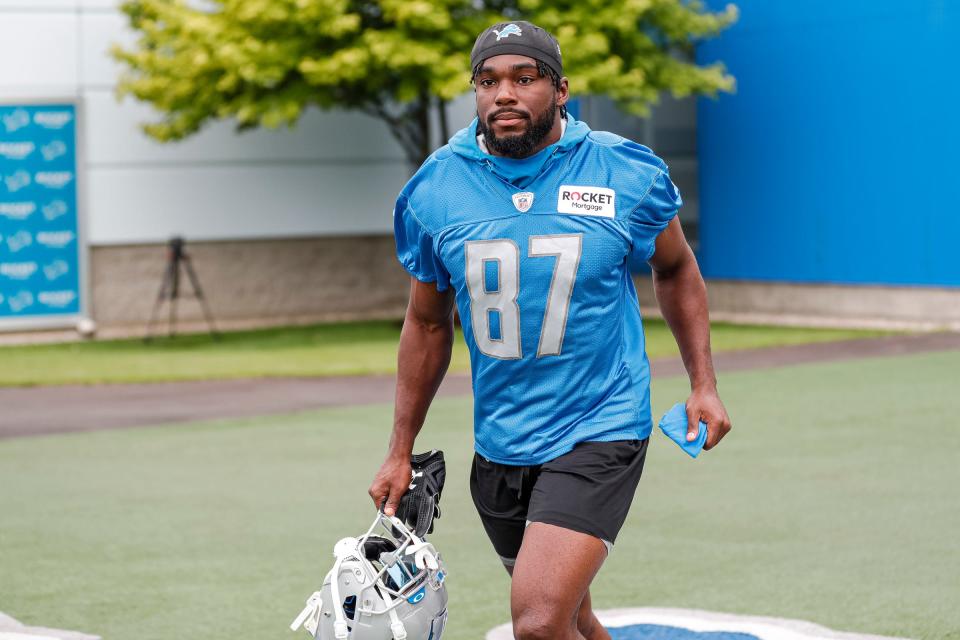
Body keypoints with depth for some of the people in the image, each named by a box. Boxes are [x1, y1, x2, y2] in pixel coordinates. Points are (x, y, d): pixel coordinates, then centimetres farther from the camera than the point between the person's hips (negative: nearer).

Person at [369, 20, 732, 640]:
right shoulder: (436, 189, -2)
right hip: (500, 445, 4)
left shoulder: (628, 174, -8)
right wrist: (401, 452, 13)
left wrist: (704, 384, 5)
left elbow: (676, 269, 11)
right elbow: (428, 324, 11)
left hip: (599, 434, -4)